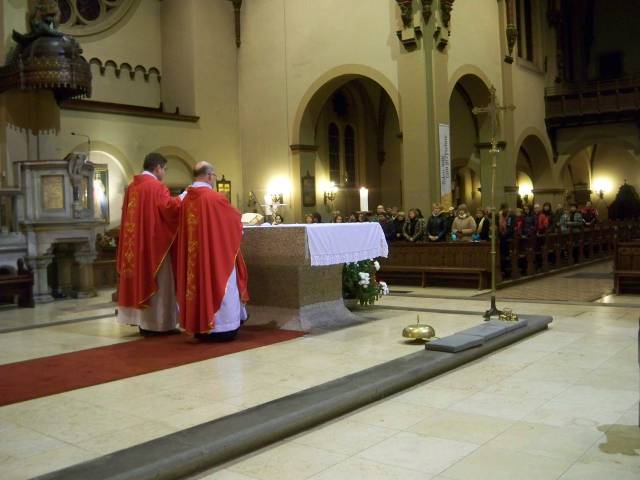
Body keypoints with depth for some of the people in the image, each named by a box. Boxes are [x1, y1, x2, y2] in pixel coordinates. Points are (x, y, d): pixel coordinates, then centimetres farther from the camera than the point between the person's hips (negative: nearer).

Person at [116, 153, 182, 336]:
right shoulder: (156, 186, -12)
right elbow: (169, 208, -21)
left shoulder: (132, 186, 11)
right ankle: (159, 324, 3)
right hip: (154, 241, -7)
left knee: (140, 278, 12)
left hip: (135, 242, 8)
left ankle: (142, 321, 17)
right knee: (156, 282, -1)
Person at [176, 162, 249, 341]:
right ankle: (221, 328, 9)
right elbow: (235, 218, -1)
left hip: (193, 256, 6)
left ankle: (201, 328, 19)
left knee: (199, 283, 14)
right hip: (217, 254, -6)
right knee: (218, 284, 3)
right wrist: (235, 216, 23)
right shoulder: (215, 198, -15)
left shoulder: (186, 199, 4)